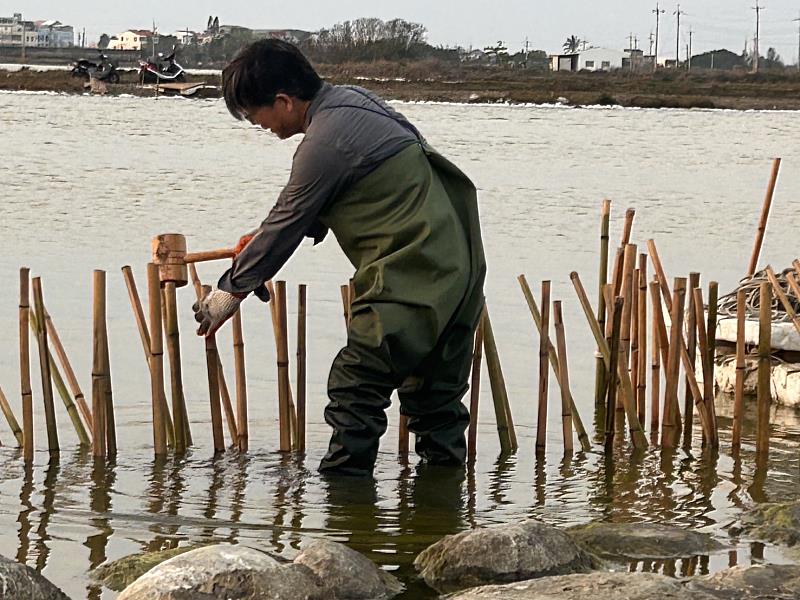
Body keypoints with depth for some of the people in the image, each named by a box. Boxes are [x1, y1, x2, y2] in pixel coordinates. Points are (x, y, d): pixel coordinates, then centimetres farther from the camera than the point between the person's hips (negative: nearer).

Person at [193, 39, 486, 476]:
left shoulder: (324, 144, -18)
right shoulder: (350, 100, 12)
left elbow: (287, 225, -9)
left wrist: (231, 292, 3)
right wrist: (265, 239, 26)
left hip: (409, 282, -10)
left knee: (356, 386, -5)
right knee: (433, 388, 17)